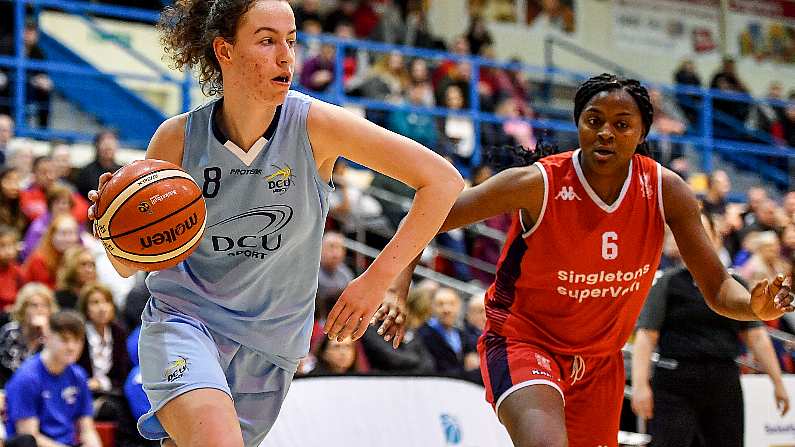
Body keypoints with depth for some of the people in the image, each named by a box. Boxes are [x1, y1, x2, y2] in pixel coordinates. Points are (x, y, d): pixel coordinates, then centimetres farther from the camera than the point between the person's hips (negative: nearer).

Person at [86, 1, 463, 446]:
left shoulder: (314, 124, -14)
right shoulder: (178, 137, -10)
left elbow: (443, 181, -15)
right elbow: (128, 264, -1)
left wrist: (377, 281, -19)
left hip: (271, 340, 2)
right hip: (184, 320, -2)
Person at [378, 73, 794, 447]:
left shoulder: (665, 191, -11)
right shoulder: (537, 184, -21)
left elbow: (717, 288, -5)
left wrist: (756, 306, -27)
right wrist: (399, 285, -30)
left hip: (599, 358, 5)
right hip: (522, 339, -5)